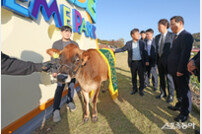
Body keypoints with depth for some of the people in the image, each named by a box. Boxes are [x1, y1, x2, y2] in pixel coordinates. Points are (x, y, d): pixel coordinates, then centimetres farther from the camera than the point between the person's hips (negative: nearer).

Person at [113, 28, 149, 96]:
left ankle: (141, 90, 21)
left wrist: (146, 61, -4)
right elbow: (123, 49, 1)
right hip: (133, 63, 0)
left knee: (141, 77, 5)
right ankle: (134, 89, 26)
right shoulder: (128, 43, 2)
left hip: (140, 62, 0)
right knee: (133, 77, 11)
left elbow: (145, 52, 2)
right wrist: (114, 50, -10)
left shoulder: (142, 43, 2)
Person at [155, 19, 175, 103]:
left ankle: (171, 95, 18)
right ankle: (163, 93, 27)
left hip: (168, 60, -5)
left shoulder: (172, 35, -6)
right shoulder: (157, 37, 10)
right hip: (159, 60, 5)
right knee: (161, 78, 13)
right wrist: (157, 59, 9)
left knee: (169, 78, 4)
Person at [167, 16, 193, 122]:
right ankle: (179, 105, 40)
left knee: (184, 91, 4)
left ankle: (185, 113, 19)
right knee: (178, 89, 22)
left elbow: (185, 54, -21)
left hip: (181, 70, -9)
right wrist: (171, 67, 12)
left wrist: (180, 70, -22)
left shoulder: (186, 36, -15)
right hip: (175, 70, 9)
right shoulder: (176, 36, 14)